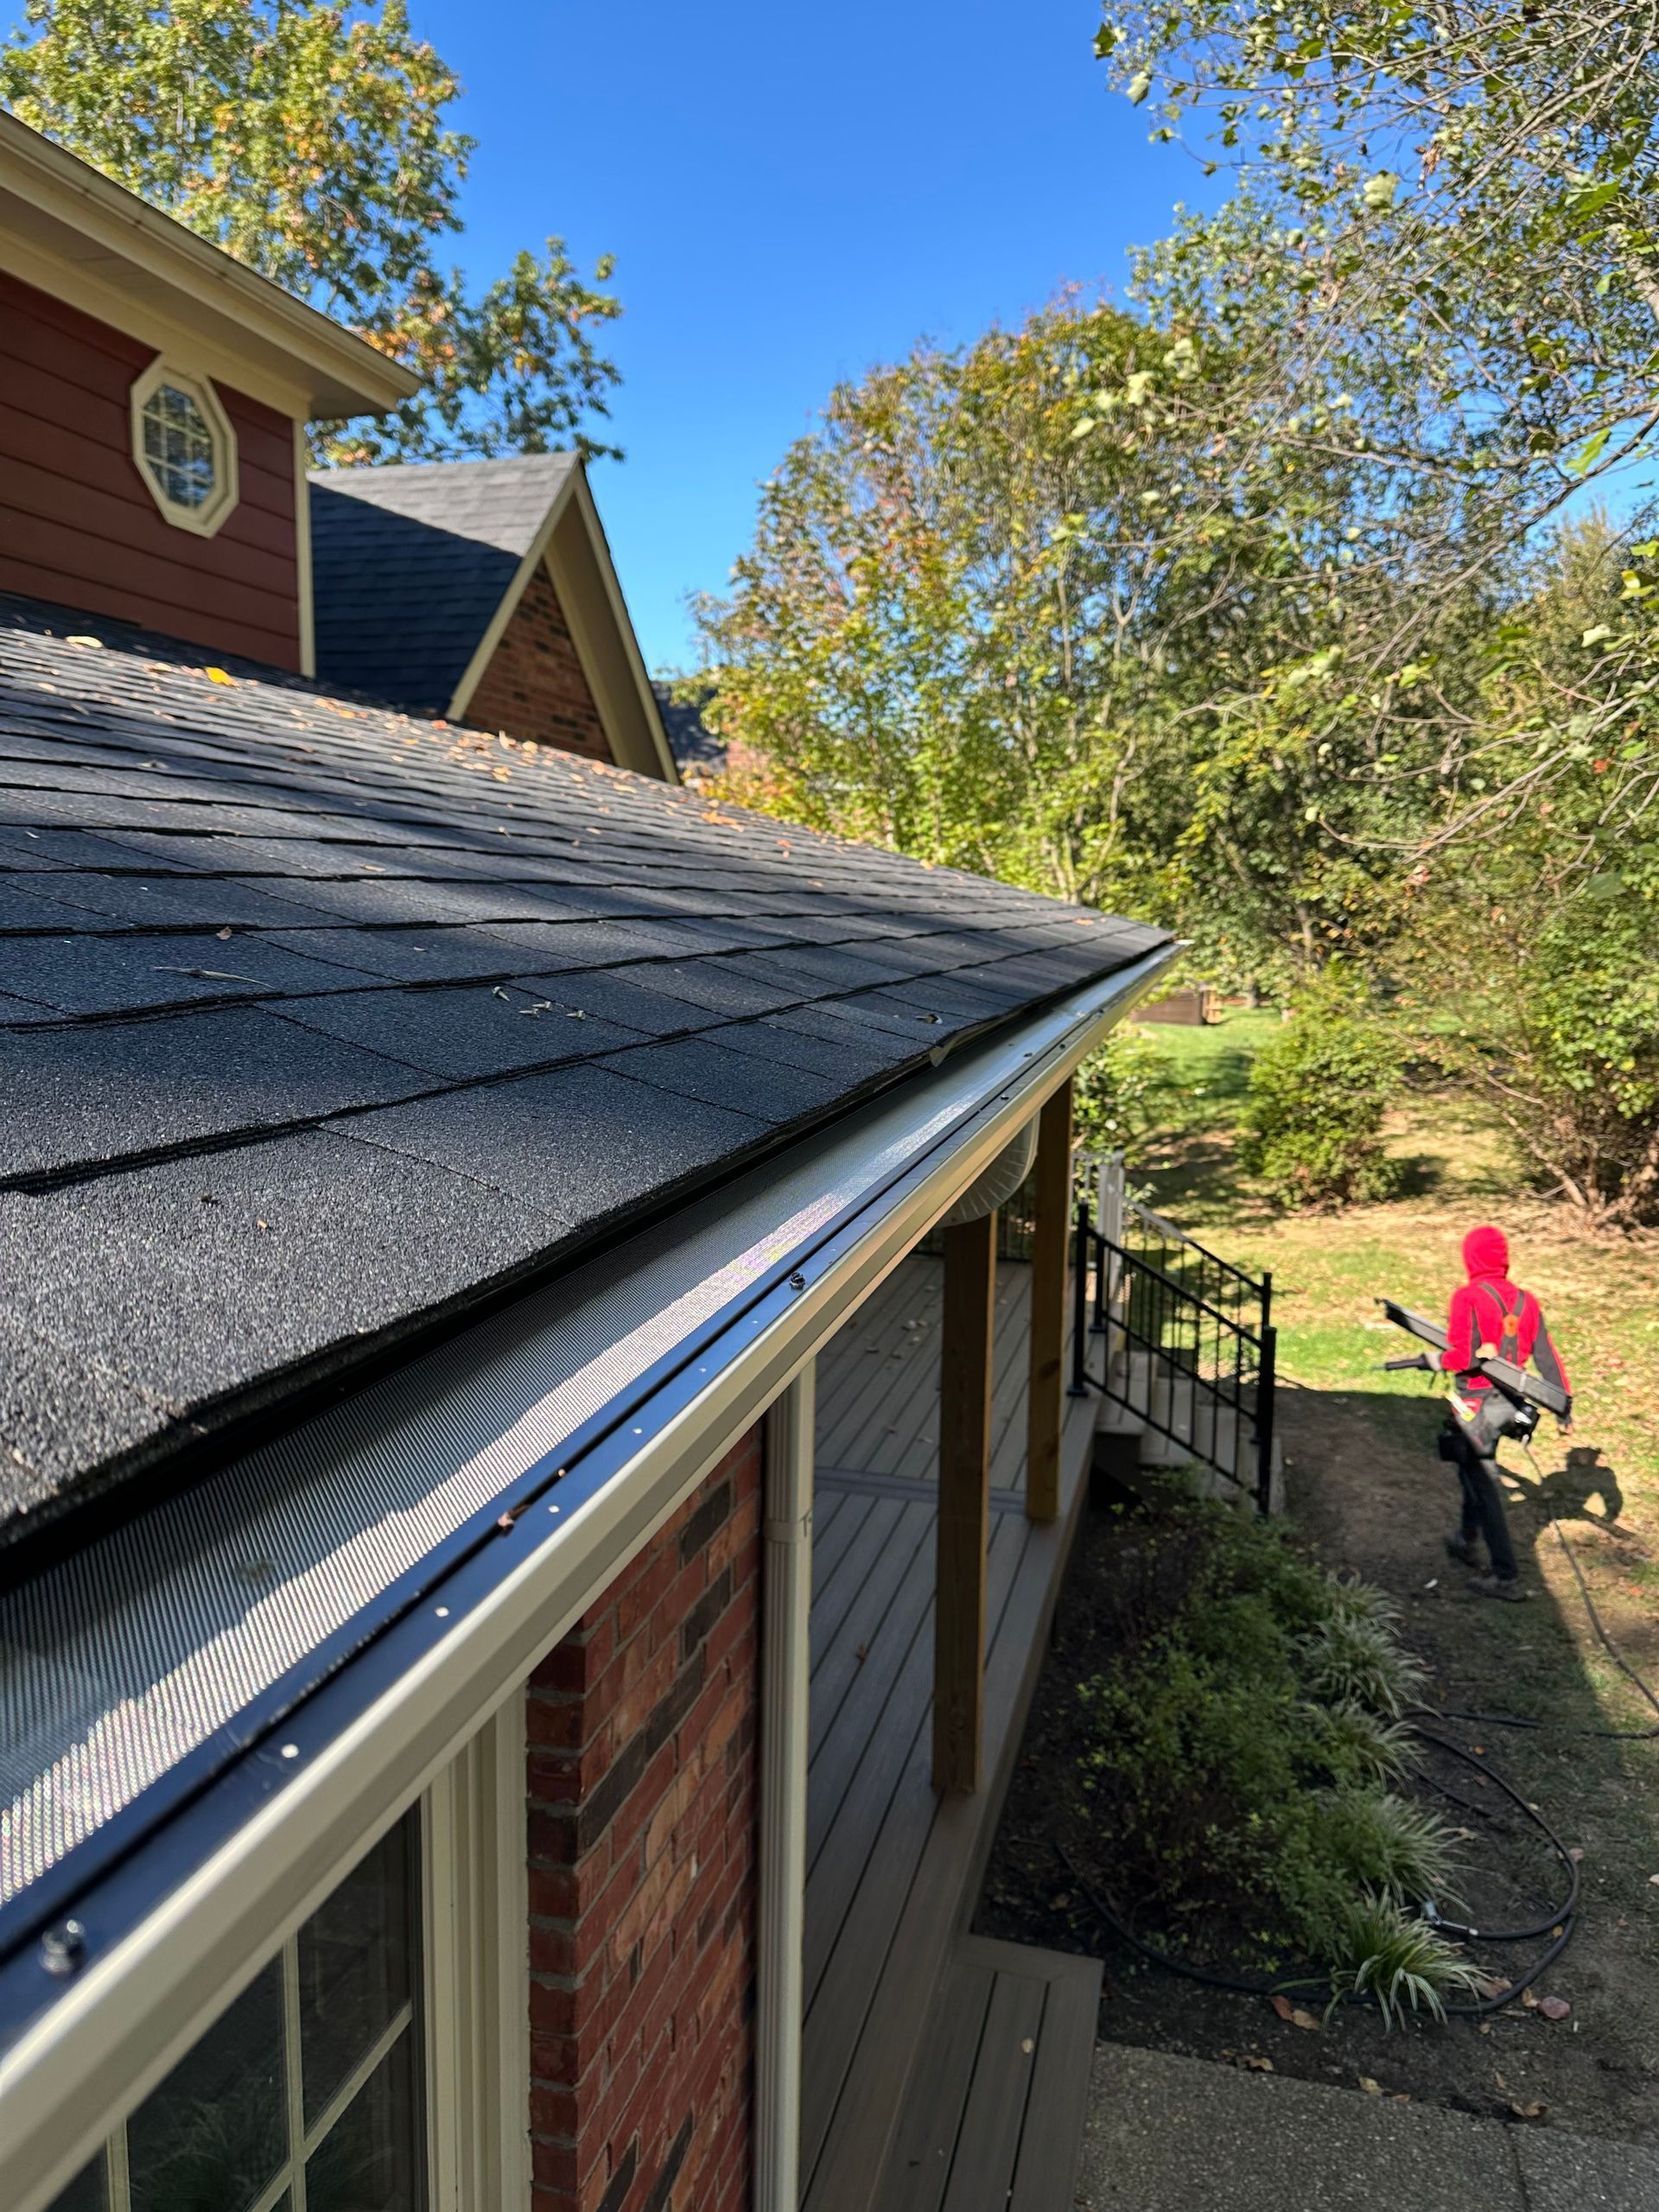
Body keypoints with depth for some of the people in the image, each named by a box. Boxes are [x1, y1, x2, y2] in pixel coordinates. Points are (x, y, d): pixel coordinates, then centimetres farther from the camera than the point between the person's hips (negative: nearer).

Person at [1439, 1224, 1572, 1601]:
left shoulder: (1467, 1297, -17)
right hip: (1509, 1402, 7)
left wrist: (1438, 1360, -2)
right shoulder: (1525, 1300, 3)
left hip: (1475, 1405, -7)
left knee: (1483, 1484, 0)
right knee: (1473, 1468, 26)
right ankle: (1466, 1543, 41)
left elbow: (1462, 1357, -23)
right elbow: (1546, 1356, 6)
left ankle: (1506, 1576, 2)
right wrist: (1564, 1406, 10)